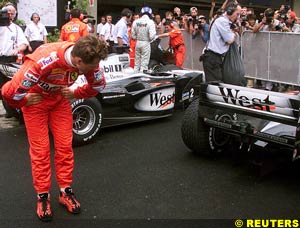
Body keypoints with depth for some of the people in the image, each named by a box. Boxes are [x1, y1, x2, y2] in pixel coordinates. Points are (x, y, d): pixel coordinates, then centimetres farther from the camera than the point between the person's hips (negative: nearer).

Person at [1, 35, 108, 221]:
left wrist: (75, 93, -4)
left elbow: (99, 84, -2)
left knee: (65, 145, 3)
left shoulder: (87, 59, -25)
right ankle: (43, 196, 16)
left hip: (60, 99, 4)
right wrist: (24, 101, -18)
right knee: (40, 149, -1)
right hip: (35, 99, -4)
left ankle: (66, 191, 19)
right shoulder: (43, 60, -42)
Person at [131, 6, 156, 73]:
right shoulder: (150, 22, -12)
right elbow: (152, 36, -17)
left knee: (137, 61, 14)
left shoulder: (135, 22, 1)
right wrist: (150, 39, 4)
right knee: (144, 62, 2)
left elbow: (133, 35, 4)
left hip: (138, 43, 4)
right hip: (146, 43, -4)